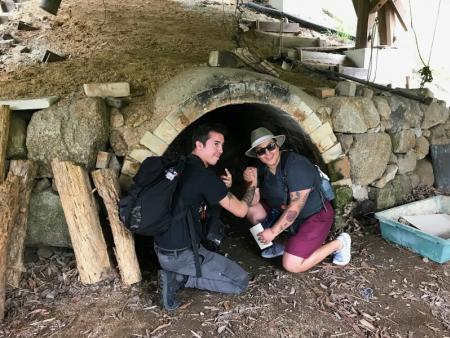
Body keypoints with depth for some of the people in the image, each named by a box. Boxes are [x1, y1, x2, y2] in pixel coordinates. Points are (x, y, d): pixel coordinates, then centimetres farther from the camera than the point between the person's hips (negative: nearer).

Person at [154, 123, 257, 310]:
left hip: (162, 249, 9)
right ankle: (181, 278, -5)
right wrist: (253, 184, 6)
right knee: (241, 281, 1)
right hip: (181, 255, -8)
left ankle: (176, 274, 10)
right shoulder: (205, 176, -19)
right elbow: (241, 210, -11)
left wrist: (223, 188, 2)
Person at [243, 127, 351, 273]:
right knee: (251, 210, -2)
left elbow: (296, 206, -28)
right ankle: (276, 247, 12)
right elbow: (253, 202, -4)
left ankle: (339, 243, 2)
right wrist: (251, 181, -22)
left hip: (314, 216, -8)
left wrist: (273, 231, -23)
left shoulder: (295, 164, -26)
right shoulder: (263, 168, -1)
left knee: (291, 265, -16)